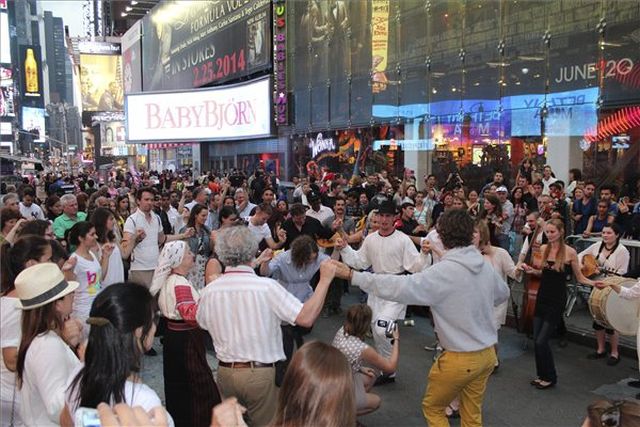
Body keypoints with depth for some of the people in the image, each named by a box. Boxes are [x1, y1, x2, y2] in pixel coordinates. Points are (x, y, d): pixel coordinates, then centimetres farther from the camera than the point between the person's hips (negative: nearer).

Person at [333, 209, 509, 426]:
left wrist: (352, 275, -25)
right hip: (487, 354, 6)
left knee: (432, 408, 17)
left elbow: (400, 287, -30)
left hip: (461, 359, -6)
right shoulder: (485, 266, -3)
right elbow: (503, 294, 17)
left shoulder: (444, 272, -24)